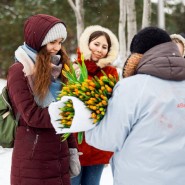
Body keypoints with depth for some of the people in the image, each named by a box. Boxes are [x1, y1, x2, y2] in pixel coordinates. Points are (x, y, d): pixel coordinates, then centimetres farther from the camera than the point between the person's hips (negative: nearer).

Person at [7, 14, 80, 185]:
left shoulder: (56, 69, 12)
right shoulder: (19, 71, -9)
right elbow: (32, 116, -16)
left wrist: (72, 150, 8)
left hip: (59, 157, 6)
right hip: (33, 161, -6)